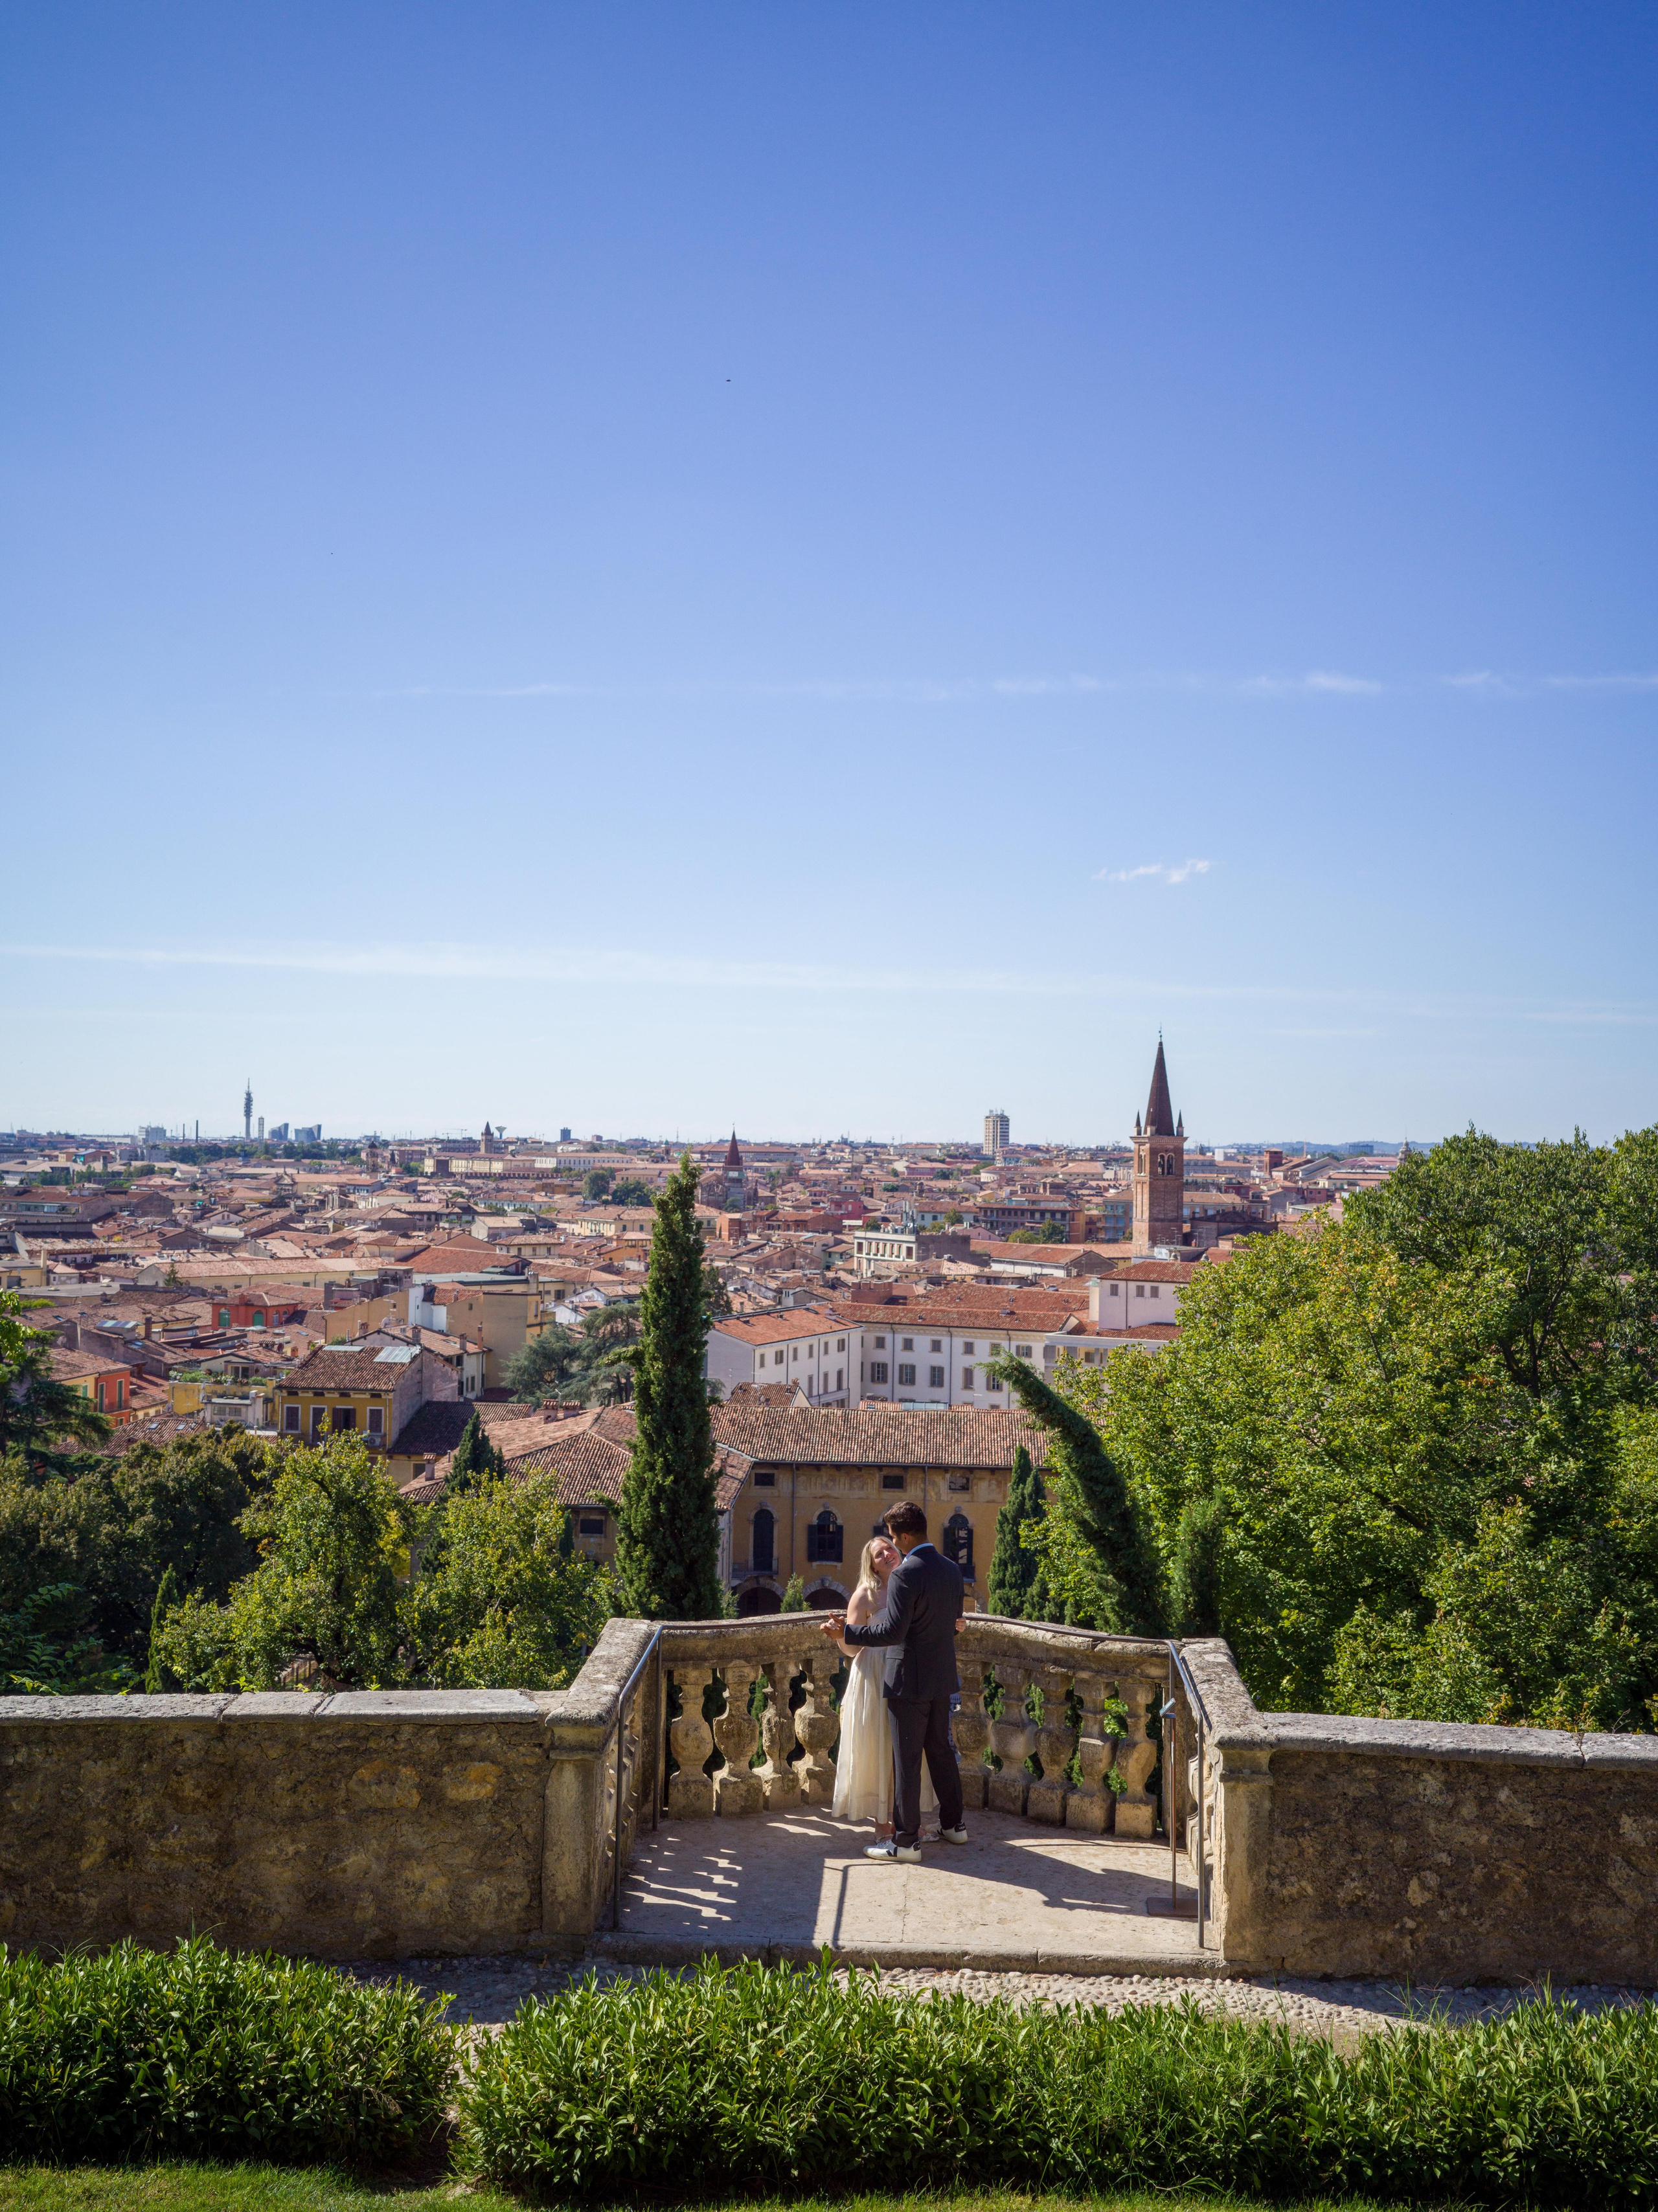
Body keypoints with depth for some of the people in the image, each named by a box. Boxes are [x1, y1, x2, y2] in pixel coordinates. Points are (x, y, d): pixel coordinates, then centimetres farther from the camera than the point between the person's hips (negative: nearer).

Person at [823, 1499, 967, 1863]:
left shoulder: (905, 1574, -20)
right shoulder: (952, 1569, 5)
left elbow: (893, 1632, -23)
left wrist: (845, 1631, -16)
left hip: (910, 1682, -8)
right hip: (944, 1677, 8)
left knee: (907, 1761, 0)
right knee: (941, 1751, 20)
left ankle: (906, 1841, 6)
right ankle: (953, 1824, 29)